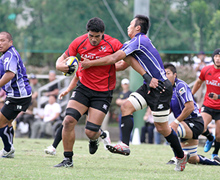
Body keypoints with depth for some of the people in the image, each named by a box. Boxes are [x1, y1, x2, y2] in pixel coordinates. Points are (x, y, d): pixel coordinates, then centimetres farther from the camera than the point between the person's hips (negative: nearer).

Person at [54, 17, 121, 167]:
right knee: (69, 120, -15)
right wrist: (60, 65, -19)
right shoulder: (79, 42, -6)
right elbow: (63, 58, 3)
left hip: (103, 93, -3)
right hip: (84, 87, 3)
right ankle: (68, 159, 1)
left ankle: (98, 135, 31)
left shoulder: (113, 44, -15)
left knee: (90, 132, -9)